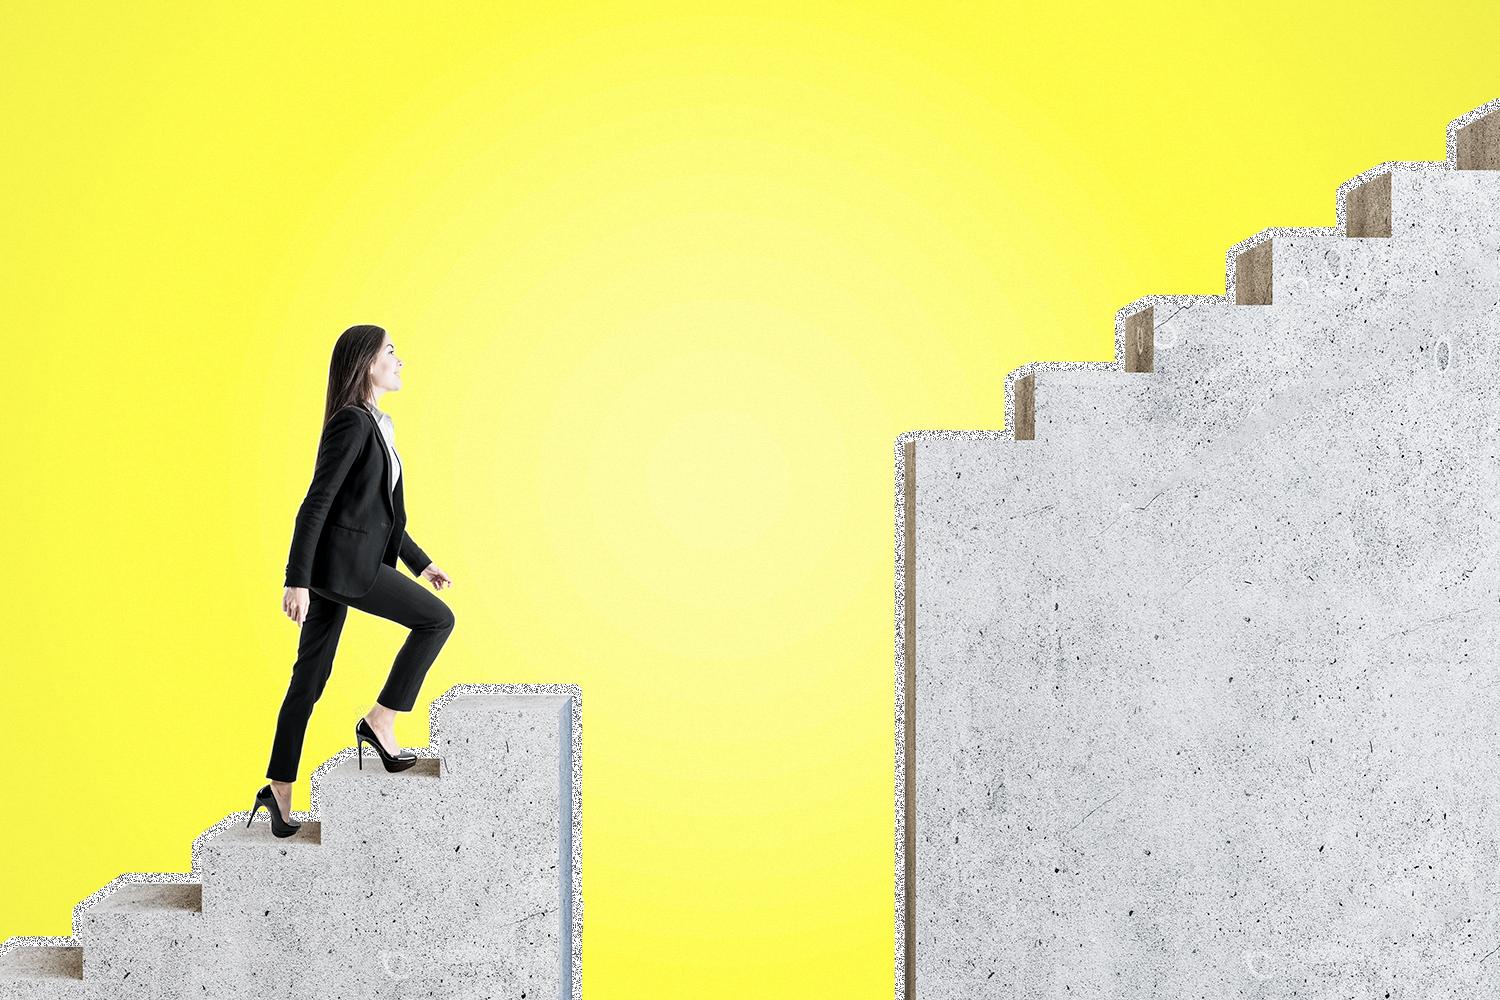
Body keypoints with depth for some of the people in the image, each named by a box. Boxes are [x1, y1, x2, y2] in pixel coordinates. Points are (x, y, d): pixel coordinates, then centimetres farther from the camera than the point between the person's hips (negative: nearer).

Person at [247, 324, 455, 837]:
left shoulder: (373, 425, 17)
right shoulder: (351, 423, -14)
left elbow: (381, 509, 23)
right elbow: (316, 502, -18)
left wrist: (421, 562, 23)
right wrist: (297, 581, -20)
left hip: (336, 564, 9)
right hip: (340, 563, -9)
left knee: (310, 678, 10)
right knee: (437, 619, -2)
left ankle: (279, 793, 14)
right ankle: (380, 722, 3)